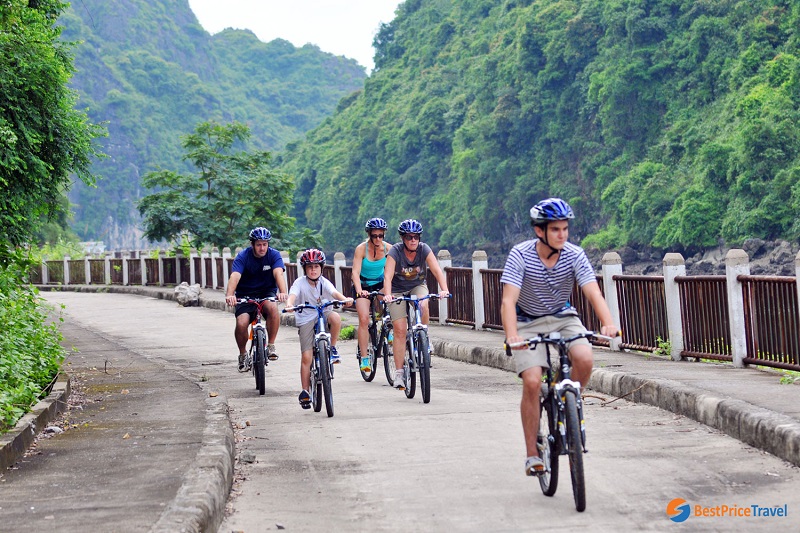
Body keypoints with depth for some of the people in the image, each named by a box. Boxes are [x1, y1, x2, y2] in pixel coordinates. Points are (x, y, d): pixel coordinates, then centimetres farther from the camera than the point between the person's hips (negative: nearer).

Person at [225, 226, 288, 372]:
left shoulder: (274, 255, -9)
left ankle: (271, 345, -16)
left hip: (267, 293, 0)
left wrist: (283, 292, -46)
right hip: (245, 295, 0)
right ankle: (243, 354, 4)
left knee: (272, 307, -35)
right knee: (241, 323, -25)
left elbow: (278, 274, -26)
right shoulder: (243, 256, -12)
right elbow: (235, 276, -28)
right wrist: (229, 295, -47)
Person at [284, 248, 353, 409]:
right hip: (306, 320, -2)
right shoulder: (300, 283, -7)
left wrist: (345, 299, -41)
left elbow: (334, 292, -20)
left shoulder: (324, 282, -2)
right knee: (306, 357, -10)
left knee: (335, 317, -34)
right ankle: (304, 391, 1)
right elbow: (293, 295, -24)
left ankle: (333, 348, -10)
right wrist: (289, 305, -47)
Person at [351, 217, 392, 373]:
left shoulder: (388, 248, -13)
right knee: (364, 319, -19)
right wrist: (359, 290, -44)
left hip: (380, 283, 2)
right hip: (363, 285, -2)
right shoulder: (361, 249, -20)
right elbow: (355, 272, -28)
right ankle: (364, 358, -13)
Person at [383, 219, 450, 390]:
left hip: (418, 286, 1)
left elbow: (437, 270, -29)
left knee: (423, 306, -33)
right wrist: (387, 294, -52)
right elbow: (388, 276, -34)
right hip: (398, 291, -1)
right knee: (400, 330, -9)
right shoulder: (395, 251, -24)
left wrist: (444, 289, -46)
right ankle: (399, 373, -3)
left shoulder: (424, 249, -19)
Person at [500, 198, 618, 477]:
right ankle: (532, 454, -5)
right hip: (528, 322, -2)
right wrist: (511, 336, -47)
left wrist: (608, 323, -46)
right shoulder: (521, 255, -22)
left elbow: (594, 293, -27)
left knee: (584, 359, -27)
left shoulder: (574, 255, -17)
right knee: (532, 382, -18)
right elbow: (508, 300, -30)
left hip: (563, 317, 2)